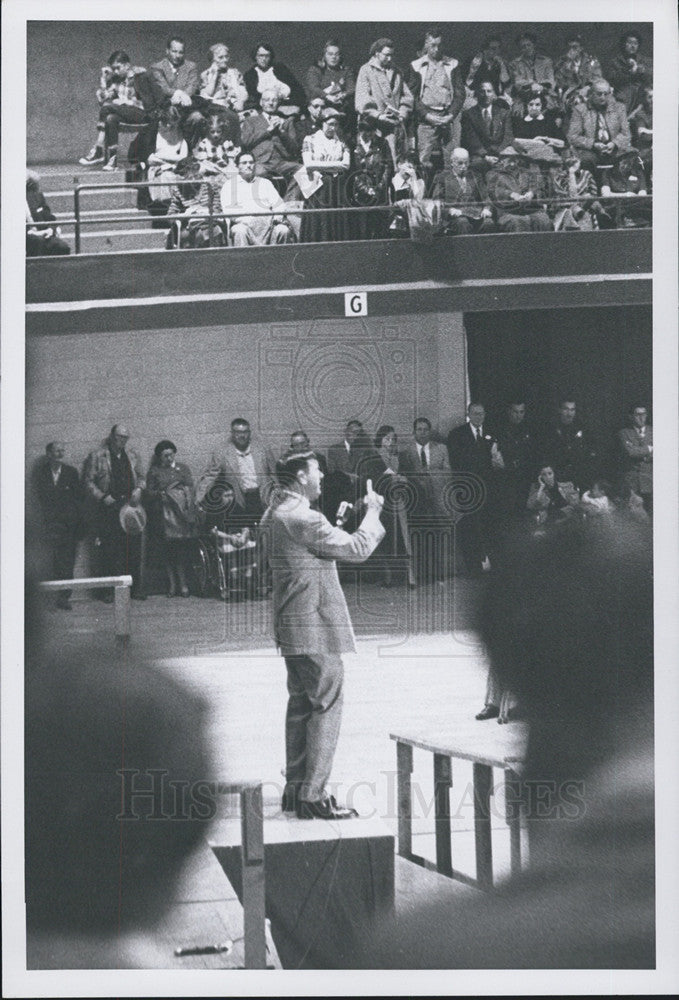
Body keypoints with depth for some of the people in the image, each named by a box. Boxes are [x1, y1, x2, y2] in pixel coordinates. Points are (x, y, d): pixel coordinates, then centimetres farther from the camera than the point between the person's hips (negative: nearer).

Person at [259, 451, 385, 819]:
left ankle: (295, 789, 20)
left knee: (301, 702, 16)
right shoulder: (304, 519, -20)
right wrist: (372, 512, -3)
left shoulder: (275, 514, 11)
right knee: (326, 705, -6)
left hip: (290, 623, 10)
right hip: (316, 625, -10)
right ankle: (313, 796, -6)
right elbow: (357, 549, -17)